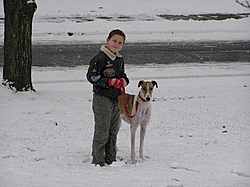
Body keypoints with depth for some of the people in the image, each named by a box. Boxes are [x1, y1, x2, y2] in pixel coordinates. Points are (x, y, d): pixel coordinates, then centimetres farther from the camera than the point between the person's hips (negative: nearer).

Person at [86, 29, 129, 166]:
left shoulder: (119, 59, 13)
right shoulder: (100, 58, -13)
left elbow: (123, 75, 25)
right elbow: (91, 76, -16)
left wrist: (124, 81, 1)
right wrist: (110, 82, -23)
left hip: (115, 99, 9)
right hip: (102, 98, -8)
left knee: (113, 131, 14)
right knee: (102, 132, -6)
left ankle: (111, 160, 22)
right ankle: (98, 161, 1)